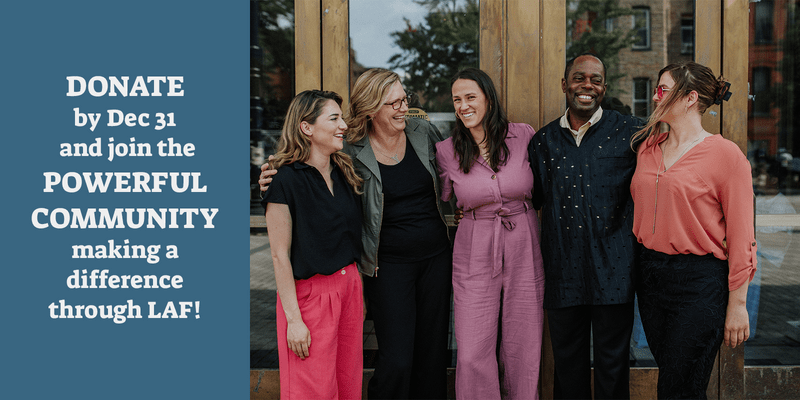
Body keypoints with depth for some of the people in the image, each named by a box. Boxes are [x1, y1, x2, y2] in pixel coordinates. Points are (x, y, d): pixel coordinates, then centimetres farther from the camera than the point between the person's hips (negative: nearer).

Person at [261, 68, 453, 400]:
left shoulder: (423, 132, 1)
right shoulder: (352, 154, -9)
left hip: (436, 257, 4)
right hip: (389, 264, -4)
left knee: (433, 350, 12)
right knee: (396, 360, -7)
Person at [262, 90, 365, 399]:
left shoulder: (344, 174, 7)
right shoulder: (287, 181, -15)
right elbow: (280, 256, -15)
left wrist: (360, 293, 13)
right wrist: (293, 319, -16)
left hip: (349, 286, 7)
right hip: (310, 293, -7)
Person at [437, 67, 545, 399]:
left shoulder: (523, 135, -3)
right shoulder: (447, 151, -2)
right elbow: (441, 199, 12)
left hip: (524, 250, 1)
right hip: (474, 254, 0)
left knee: (523, 350, 7)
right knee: (473, 354, -4)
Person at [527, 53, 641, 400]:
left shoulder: (630, 132, 1)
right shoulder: (543, 141, 9)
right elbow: (530, 201, 19)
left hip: (612, 270, -2)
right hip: (562, 273, 2)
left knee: (612, 364, 7)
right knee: (567, 364, 12)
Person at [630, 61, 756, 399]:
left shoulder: (725, 153, -9)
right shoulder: (647, 147, 9)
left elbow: (740, 235, -9)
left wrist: (737, 304, -9)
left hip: (700, 282, -6)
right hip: (650, 275, 6)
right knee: (667, 369, 15)